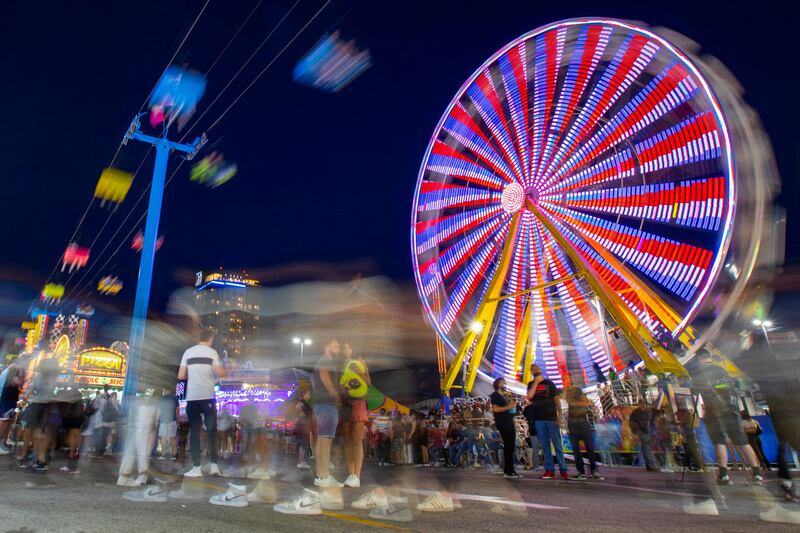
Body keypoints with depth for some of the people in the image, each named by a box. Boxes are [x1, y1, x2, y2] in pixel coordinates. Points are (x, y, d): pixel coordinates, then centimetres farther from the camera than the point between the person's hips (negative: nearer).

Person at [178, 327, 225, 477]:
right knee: (211, 431, 8)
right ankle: (213, 464, 3)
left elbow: (181, 376, 3)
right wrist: (224, 371, 11)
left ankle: (196, 468, 6)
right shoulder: (212, 352, -2)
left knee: (194, 432, 8)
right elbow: (219, 373, -11)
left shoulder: (188, 352, 6)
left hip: (191, 397, 2)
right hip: (207, 397, -2)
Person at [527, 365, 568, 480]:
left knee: (557, 444, -3)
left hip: (551, 417, -2)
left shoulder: (549, 383, 9)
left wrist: (559, 415, -5)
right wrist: (536, 382, -7)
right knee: (545, 445, 3)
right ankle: (549, 470, 5)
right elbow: (529, 396, -6)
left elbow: (556, 399, 5)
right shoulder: (531, 384, 13)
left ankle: (563, 470, -1)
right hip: (538, 419, 2)